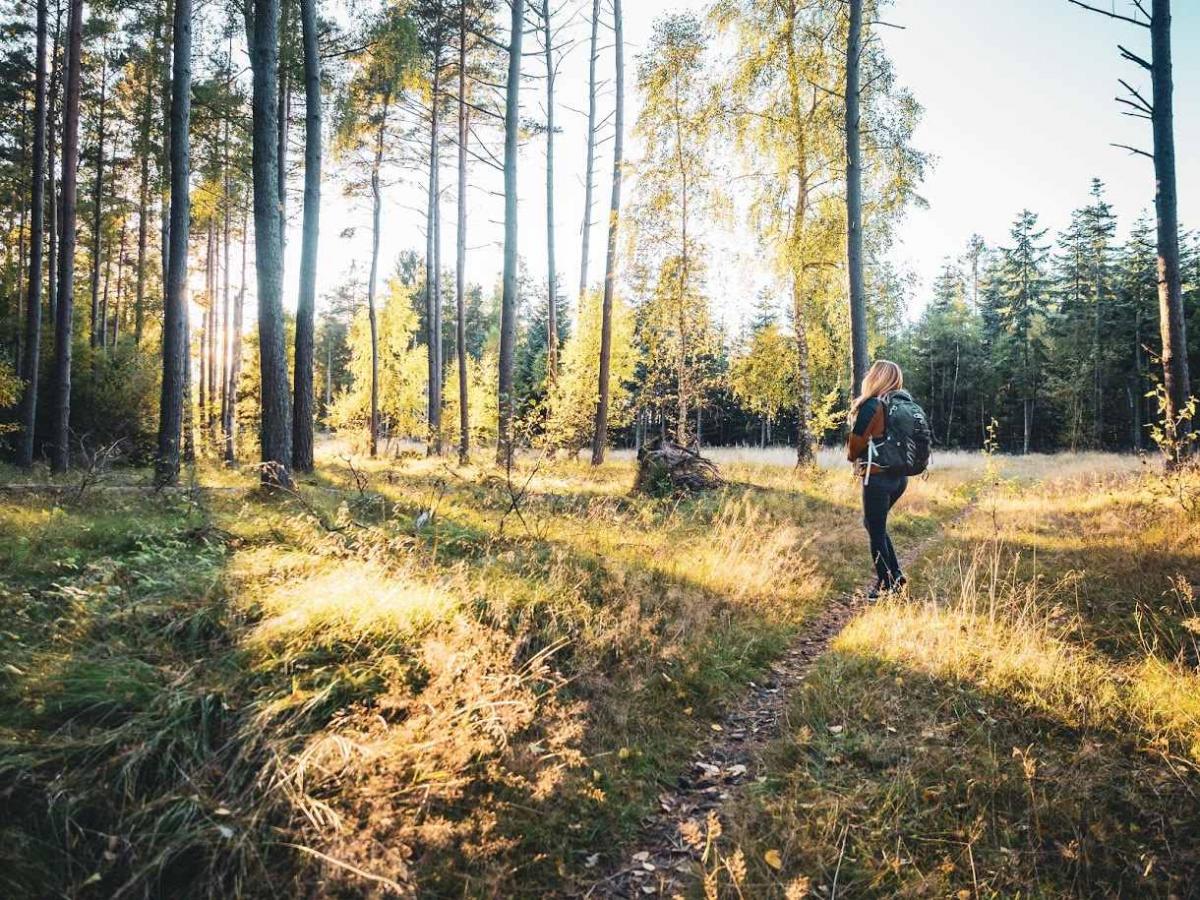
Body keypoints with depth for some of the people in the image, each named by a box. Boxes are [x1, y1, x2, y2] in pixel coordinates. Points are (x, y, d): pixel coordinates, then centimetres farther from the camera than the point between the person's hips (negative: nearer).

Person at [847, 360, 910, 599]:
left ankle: (886, 586, 14)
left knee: (876, 532, 5)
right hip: (899, 476, 8)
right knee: (873, 523, 24)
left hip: (878, 478, -8)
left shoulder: (871, 406, -16)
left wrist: (851, 455, 12)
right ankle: (896, 575, 24)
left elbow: (854, 448, -10)